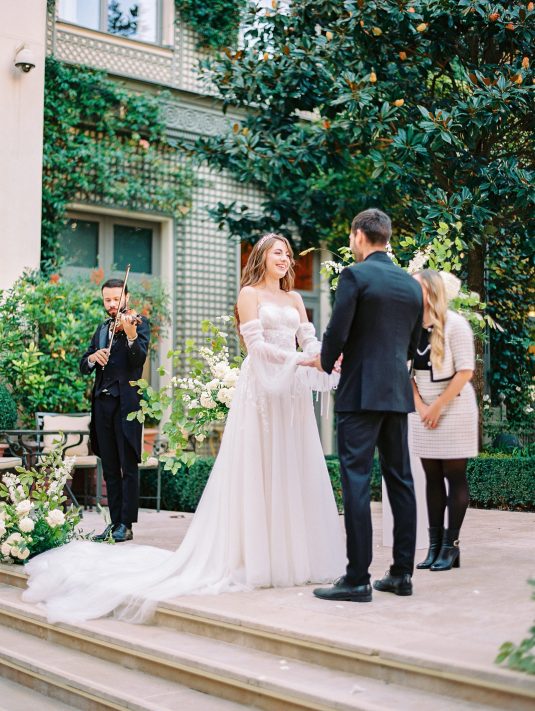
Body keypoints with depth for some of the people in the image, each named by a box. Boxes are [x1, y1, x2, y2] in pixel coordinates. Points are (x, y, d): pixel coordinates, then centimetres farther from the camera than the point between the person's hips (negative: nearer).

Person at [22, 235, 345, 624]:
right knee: (257, 471, -5)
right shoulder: (249, 294, 2)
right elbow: (256, 344, -9)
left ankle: (292, 555, 12)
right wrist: (299, 361, -19)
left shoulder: (294, 298, 19)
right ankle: (254, 558, -1)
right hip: (261, 388, -6)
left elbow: (310, 341, 9)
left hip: (293, 393, 6)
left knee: (293, 471, 5)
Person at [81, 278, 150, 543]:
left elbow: (139, 359, -17)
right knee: (110, 469, 10)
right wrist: (92, 357, -9)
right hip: (102, 404, 6)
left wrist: (131, 334, -35)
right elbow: (84, 367, 14)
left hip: (126, 404, -6)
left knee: (128, 467, -4)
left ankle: (126, 525, -2)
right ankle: (114, 522, 16)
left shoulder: (139, 324, 0)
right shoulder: (102, 329, 19)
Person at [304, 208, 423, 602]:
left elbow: (337, 332, -12)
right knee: (400, 480, 11)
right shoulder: (412, 285, 13)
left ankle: (358, 578, -5)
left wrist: (325, 362, 7)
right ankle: (402, 573, 16)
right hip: (399, 392, 7)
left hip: (362, 392, -7)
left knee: (357, 482, -5)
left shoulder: (355, 275, -8)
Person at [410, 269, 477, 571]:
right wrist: (419, 405, -4)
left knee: (454, 476, -1)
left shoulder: (455, 324, -11)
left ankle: (451, 546, 3)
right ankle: (435, 544, 10)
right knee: (432, 477, 6)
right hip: (424, 410, 5)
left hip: (454, 408, -5)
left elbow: (466, 371, -12)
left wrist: (438, 406, -13)